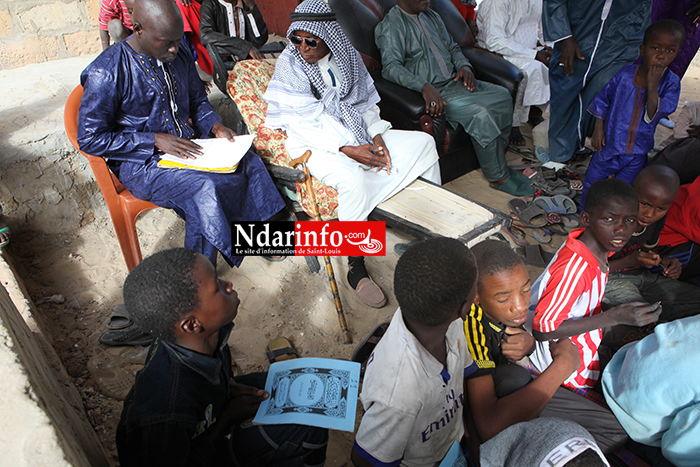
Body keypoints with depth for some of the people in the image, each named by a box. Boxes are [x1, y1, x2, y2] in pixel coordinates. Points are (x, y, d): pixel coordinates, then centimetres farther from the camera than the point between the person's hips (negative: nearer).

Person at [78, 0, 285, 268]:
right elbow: (90, 139, -15)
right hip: (140, 162, -6)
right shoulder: (106, 72, -16)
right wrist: (156, 140, -21)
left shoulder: (180, 57, 4)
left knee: (248, 161, -14)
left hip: (187, 145, 7)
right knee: (204, 188, -32)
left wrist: (216, 126, -3)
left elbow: (197, 100, 19)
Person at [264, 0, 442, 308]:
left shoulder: (347, 56, 6)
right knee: (352, 179, -38)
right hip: (315, 144, -6)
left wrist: (377, 137, -7)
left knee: (423, 142, -3)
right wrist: (347, 150, -25)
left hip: (359, 135, 6)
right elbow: (302, 124, -16)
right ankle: (356, 269, -26)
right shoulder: (289, 65, -9)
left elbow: (366, 103, 12)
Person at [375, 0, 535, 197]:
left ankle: (498, 156, 2)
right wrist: (424, 86, -37)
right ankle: (498, 177, -11)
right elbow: (390, 66, -22)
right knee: (480, 113, -25)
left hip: (455, 81, 8)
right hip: (433, 91, -8)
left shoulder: (432, 16, 19)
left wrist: (464, 66, 1)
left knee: (502, 96, -9)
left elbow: (452, 47, 25)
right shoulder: (391, 24, -7)